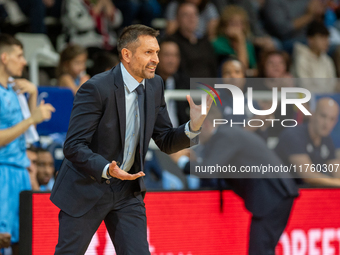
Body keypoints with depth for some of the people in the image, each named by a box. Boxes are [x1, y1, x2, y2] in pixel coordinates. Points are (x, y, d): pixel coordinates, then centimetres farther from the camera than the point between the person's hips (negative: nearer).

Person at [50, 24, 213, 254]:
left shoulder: (155, 86, 1)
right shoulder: (96, 88, -20)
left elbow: (166, 142, 6)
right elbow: (73, 146, -22)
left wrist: (193, 126, -14)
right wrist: (107, 170, -38)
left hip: (128, 191, 5)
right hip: (86, 189, -5)